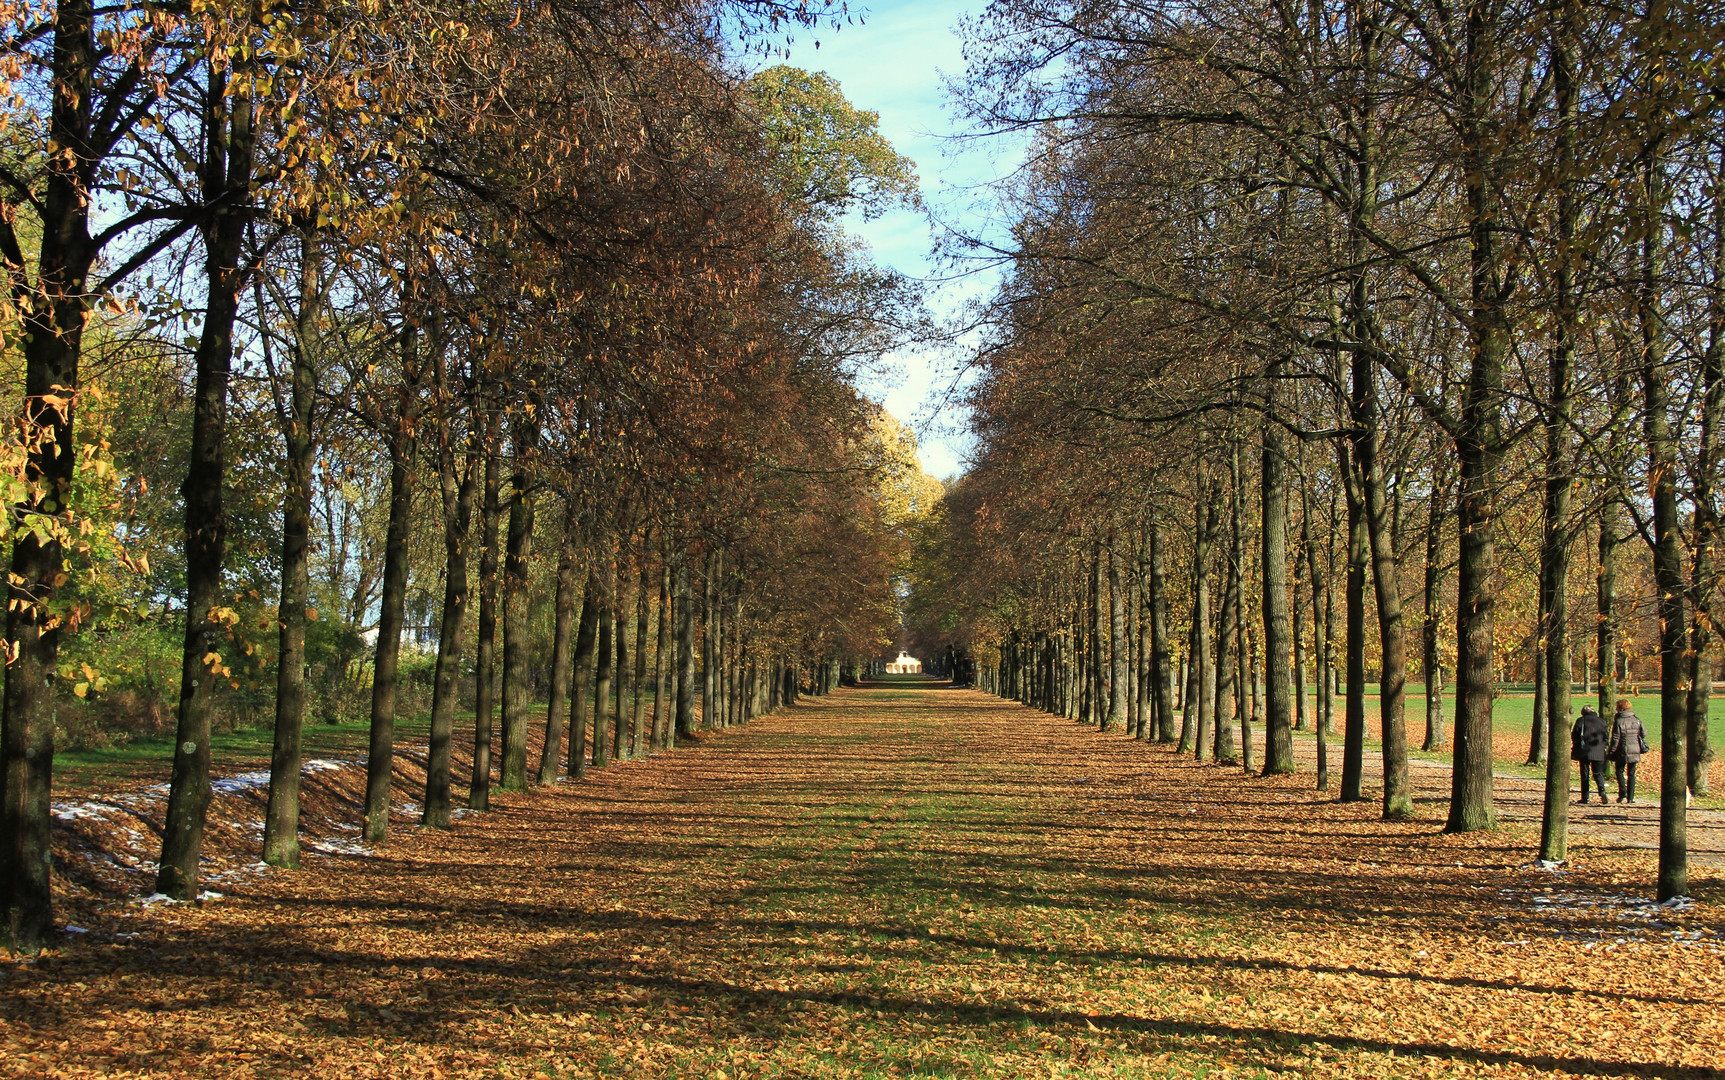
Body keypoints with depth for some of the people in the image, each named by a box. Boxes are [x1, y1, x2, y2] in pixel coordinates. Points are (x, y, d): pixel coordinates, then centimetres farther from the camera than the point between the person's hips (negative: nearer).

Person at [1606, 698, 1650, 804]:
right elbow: (1644, 733, 6)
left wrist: (1611, 752, -4)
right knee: (1631, 774, 10)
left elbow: (1615, 739, -11)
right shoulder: (1636, 720, 2)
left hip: (1622, 752, -4)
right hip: (1635, 751, 4)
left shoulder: (1618, 721, -10)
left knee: (1619, 772, 12)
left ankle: (1622, 792, -5)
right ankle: (1630, 797, 7)